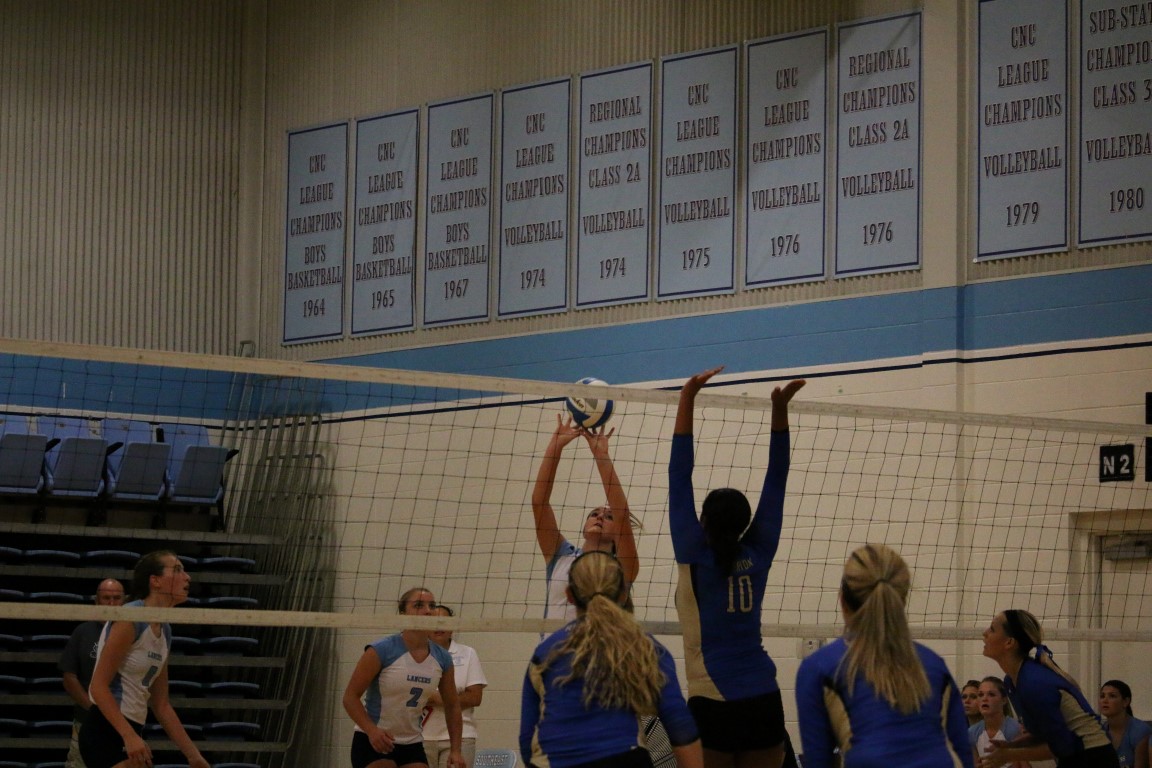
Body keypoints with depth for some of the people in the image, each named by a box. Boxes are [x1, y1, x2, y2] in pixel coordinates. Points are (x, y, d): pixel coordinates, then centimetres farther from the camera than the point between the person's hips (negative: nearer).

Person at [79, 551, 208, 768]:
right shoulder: (130, 618, -12)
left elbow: (161, 705, 19)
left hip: (128, 735, 10)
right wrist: (130, 736, -26)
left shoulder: (164, 631, 14)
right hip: (105, 733, -10)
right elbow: (98, 687, -17)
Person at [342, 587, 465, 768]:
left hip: (412, 745, 5)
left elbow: (452, 705, 13)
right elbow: (350, 697, -12)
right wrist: (372, 730, -26)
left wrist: (455, 750, 6)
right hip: (372, 741, -5)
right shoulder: (381, 651, -14)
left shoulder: (442, 659, 1)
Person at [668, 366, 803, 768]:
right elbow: (776, 481, 8)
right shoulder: (758, 554, 5)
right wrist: (780, 408, 5)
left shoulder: (695, 555, -4)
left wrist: (687, 398, -6)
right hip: (764, 700, 4)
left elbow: (679, 478, -5)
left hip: (713, 702, -4)